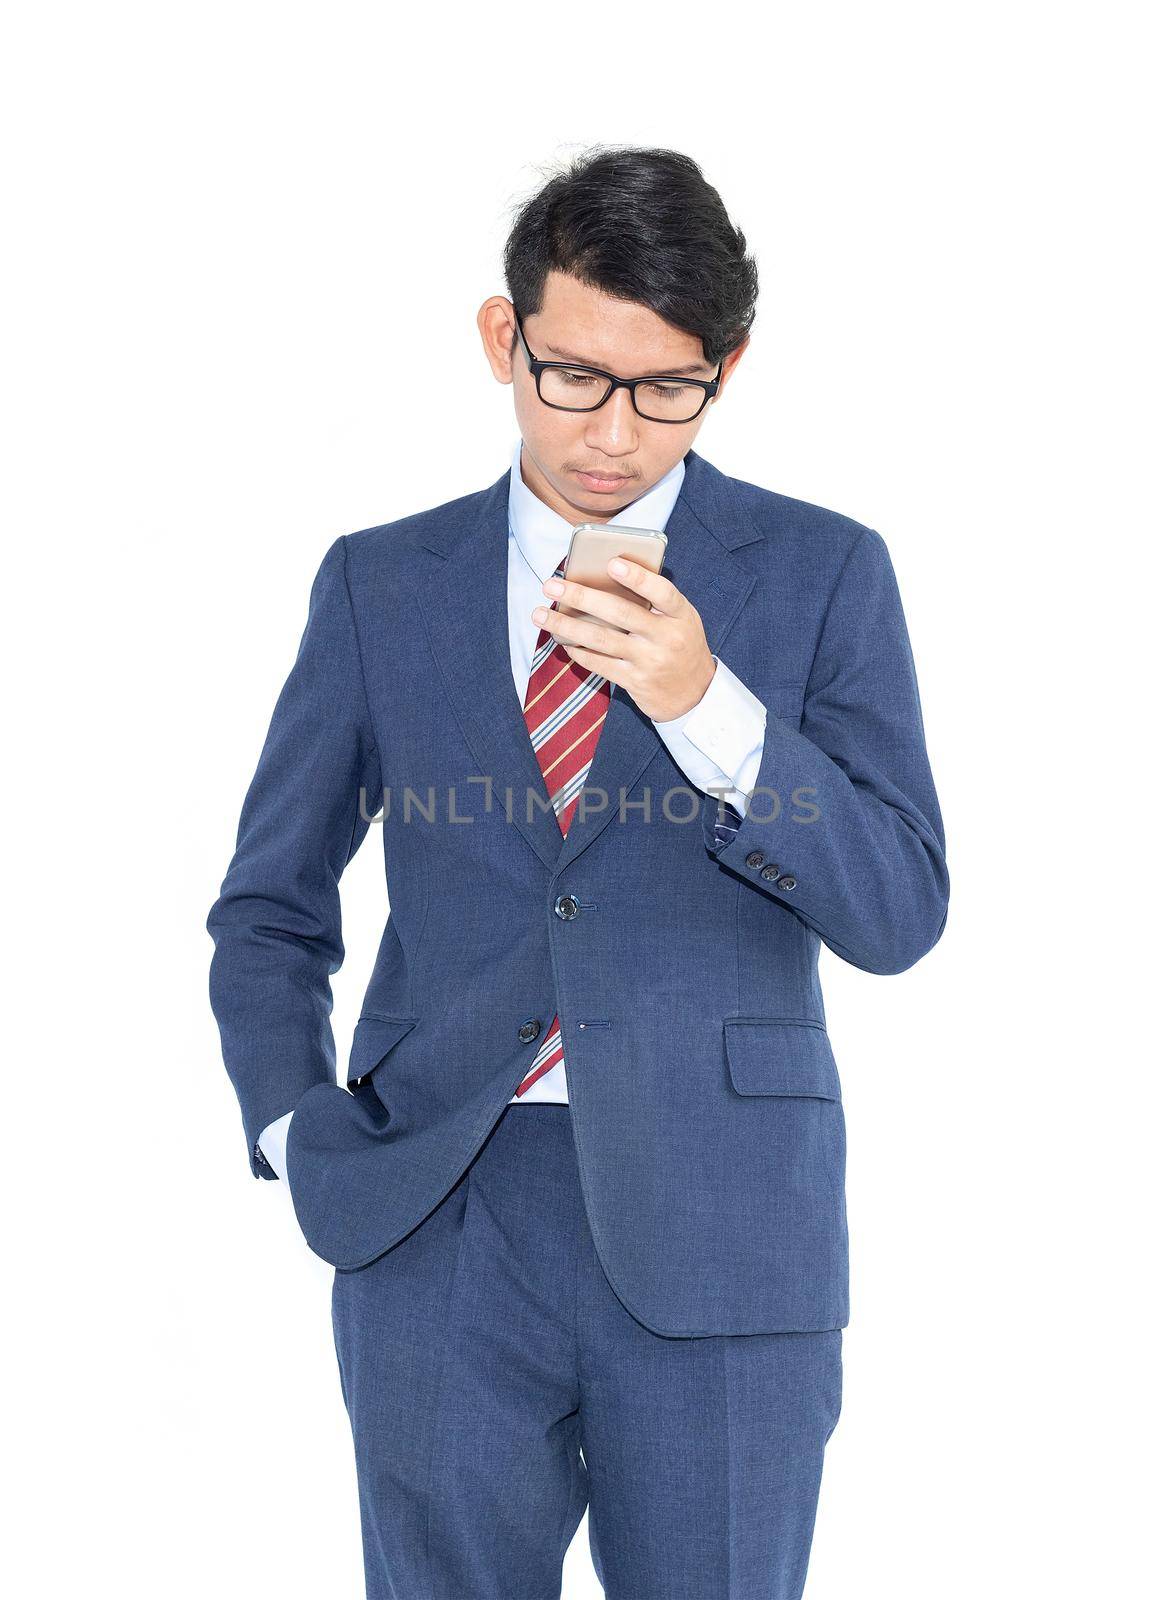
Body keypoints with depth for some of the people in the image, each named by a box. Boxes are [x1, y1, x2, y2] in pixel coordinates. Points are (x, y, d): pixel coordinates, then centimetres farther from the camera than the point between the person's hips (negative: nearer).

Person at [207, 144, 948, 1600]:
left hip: (718, 1223, -1)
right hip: (436, 1215, 1)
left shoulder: (823, 573, 3)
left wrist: (709, 707, -16)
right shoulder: (379, 582, 8)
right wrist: (296, 1135, -1)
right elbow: (269, 909, 14)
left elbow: (898, 916, -3)